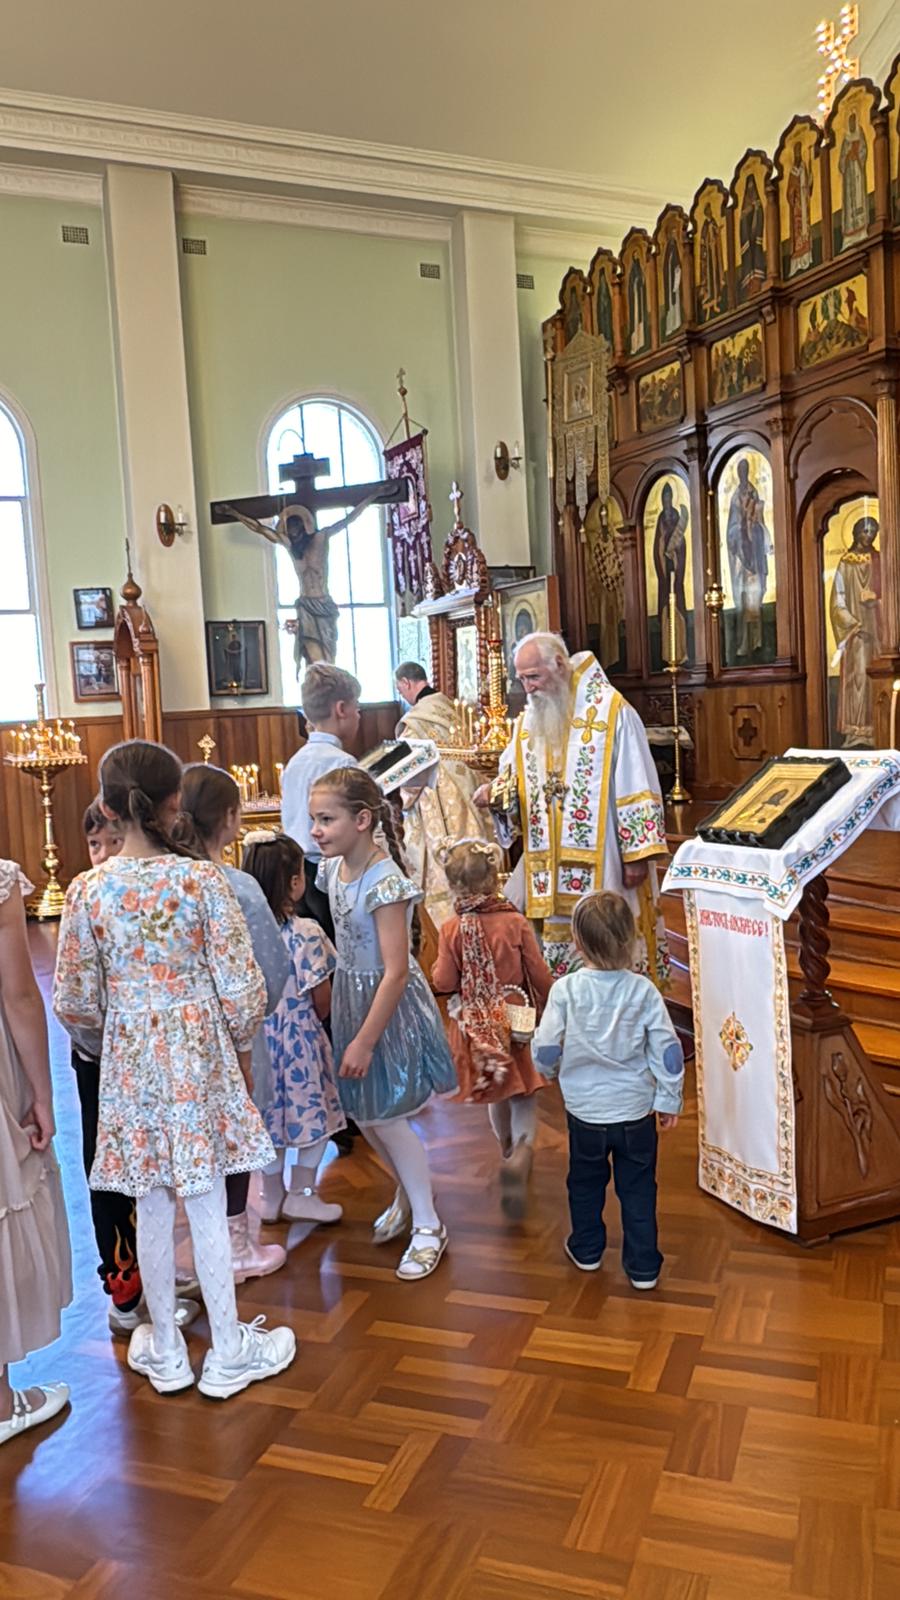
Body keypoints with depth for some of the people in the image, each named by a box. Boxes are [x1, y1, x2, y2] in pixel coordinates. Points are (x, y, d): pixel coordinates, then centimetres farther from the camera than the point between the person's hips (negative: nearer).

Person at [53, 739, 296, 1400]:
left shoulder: (88, 891, -8)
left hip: (129, 1061, 2)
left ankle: (165, 1350, 33)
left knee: (152, 1210, 16)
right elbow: (241, 985, -12)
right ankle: (229, 1351, 25)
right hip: (199, 1056, -2)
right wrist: (242, 1047, 7)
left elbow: (74, 1002, -3)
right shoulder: (202, 879, -13)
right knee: (208, 1207, 10)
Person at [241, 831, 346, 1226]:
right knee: (314, 1115, 13)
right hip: (299, 1037, -5)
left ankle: (272, 1197, 31)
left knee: (270, 1116, 18)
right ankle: (301, 1194, 21)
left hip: (260, 1038, 5)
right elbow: (322, 1001, -13)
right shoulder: (305, 934, -20)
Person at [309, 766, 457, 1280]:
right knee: (362, 1113, 16)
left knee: (385, 1117, 2)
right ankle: (409, 1193, 42)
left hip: (389, 1004, -8)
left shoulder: (384, 881, -26)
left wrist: (365, 1040, -22)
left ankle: (428, 1225, 21)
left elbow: (395, 970, -25)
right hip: (350, 994, 8)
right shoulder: (333, 868, -1)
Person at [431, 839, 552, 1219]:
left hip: (476, 1026, 2)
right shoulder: (516, 923, -13)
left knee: (497, 1095, 21)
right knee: (524, 1096, 7)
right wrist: (546, 1010, 8)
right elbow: (539, 976, -8)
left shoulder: (452, 929, -12)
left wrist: (436, 970, 9)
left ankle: (510, 1154, 39)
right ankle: (521, 1151, -18)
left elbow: (444, 982, -13)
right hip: (517, 1022, -2)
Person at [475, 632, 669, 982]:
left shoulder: (611, 711, -7)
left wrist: (638, 854, -12)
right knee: (555, 936, 9)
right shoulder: (528, 720, 11)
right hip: (547, 867, 6)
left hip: (600, 865, -5)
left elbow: (635, 786, -9)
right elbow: (512, 777, 13)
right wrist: (495, 791, -11)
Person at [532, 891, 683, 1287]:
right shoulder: (643, 991, -14)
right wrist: (669, 1100, 6)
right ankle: (643, 1267, 22)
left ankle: (586, 1251, 39)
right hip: (636, 1111, 0)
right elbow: (668, 1050, -8)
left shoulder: (565, 990, -17)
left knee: (585, 1184, 22)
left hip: (584, 1111, 0)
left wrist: (552, 1071, 13)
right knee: (638, 1191, 15)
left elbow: (545, 1051, -10)